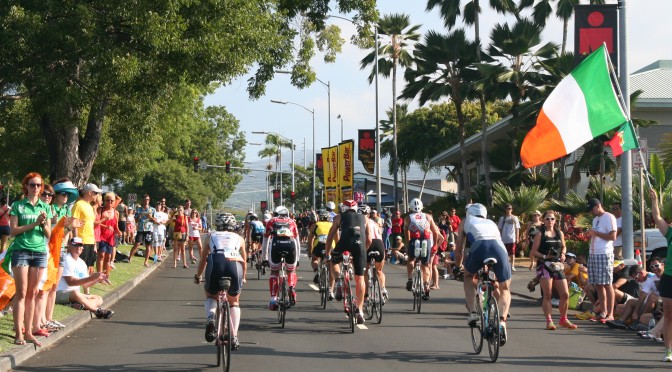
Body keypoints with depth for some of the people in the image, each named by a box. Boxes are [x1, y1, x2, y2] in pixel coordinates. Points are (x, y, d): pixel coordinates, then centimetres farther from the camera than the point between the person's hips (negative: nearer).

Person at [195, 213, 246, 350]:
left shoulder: (210, 236, 28)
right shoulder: (239, 238, 30)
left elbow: (203, 260, 31)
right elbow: (244, 262, 37)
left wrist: (197, 276, 47)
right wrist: (243, 278, 55)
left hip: (215, 264, -1)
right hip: (235, 264, 1)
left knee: (211, 295, 28)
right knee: (234, 302, 25)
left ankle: (210, 318, -3)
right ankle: (234, 337, 17)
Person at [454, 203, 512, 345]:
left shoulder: (466, 221, 33)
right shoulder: (491, 223, 41)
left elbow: (459, 249, 32)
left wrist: (457, 267, 50)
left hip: (480, 246, -2)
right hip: (499, 247, 2)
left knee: (468, 277, 29)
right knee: (505, 290, 18)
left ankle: (472, 312, 11)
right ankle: (502, 321, -7)